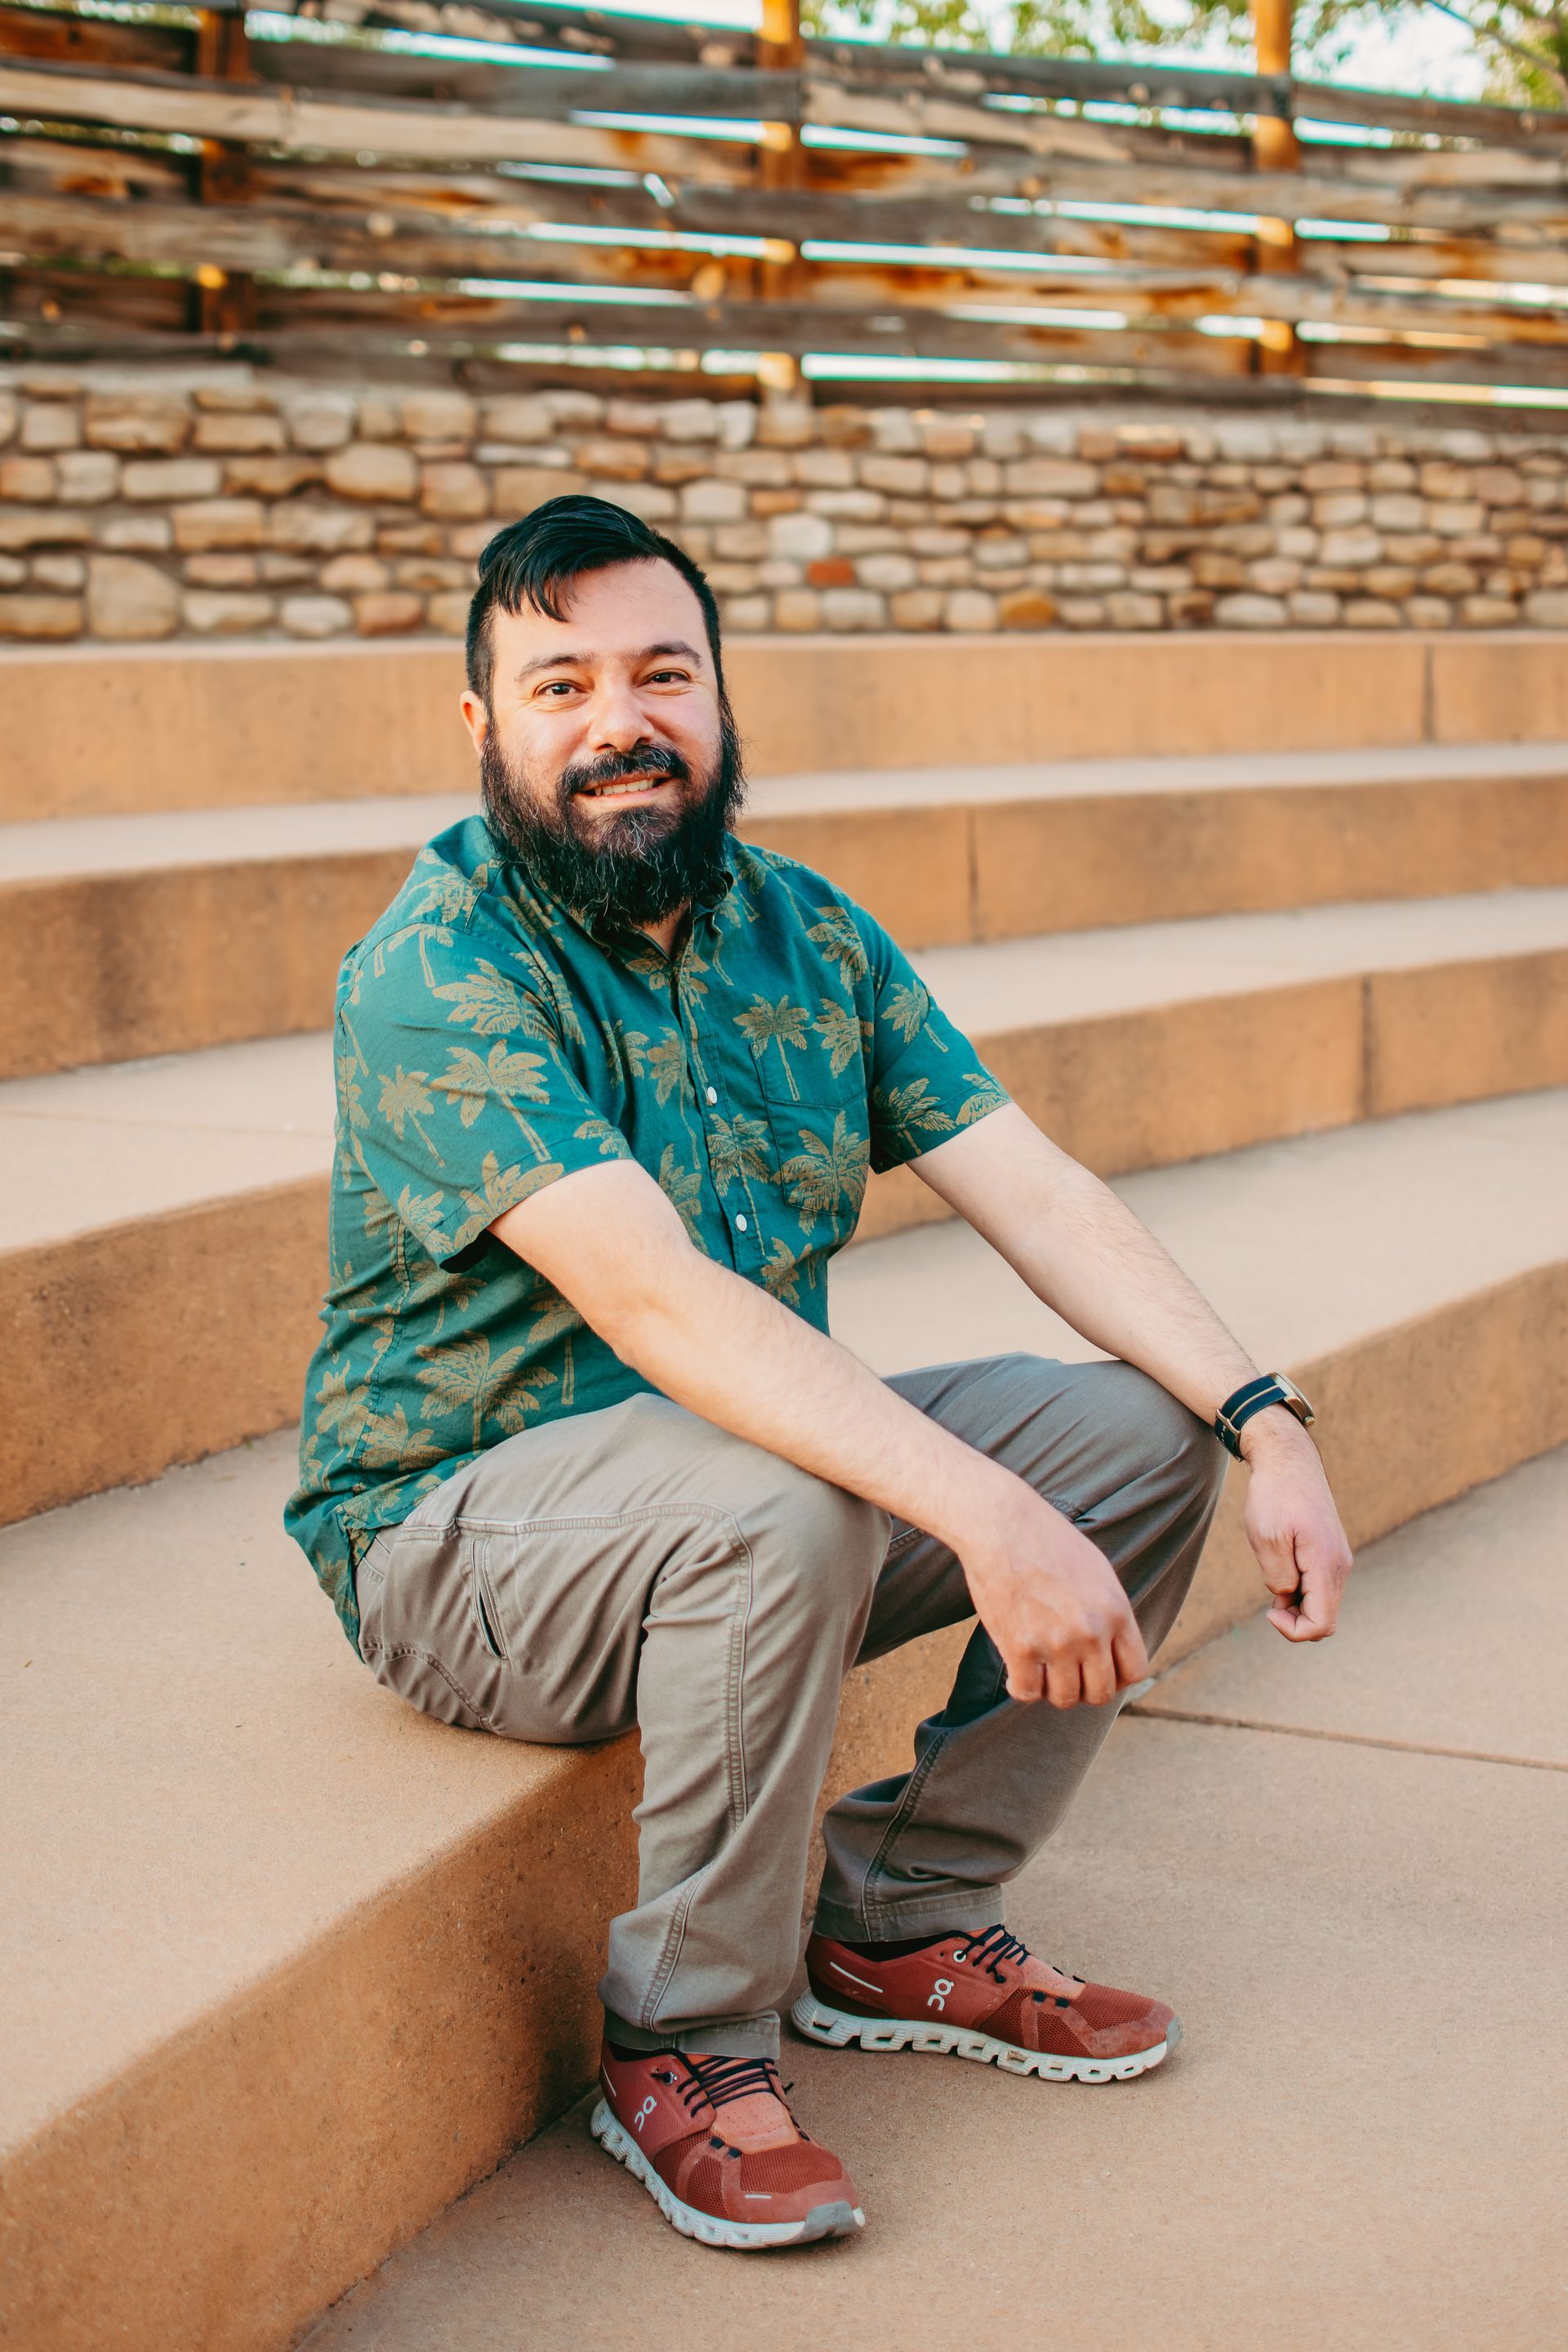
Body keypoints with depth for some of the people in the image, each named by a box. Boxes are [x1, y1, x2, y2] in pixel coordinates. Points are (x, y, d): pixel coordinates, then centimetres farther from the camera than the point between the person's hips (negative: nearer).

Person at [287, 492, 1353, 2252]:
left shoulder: (806, 934, 2)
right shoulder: (434, 973, -20)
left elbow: (1036, 1194, -3)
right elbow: (657, 1300, -32)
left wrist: (1267, 1424, -16)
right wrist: (982, 1511, -40)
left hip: (749, 1456, 7)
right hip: (457, 1536, -7)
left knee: (1146, 1428, -6)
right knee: (779, 1509, -36)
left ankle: (904, 1923, 6)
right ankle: (684, 2048, -15)